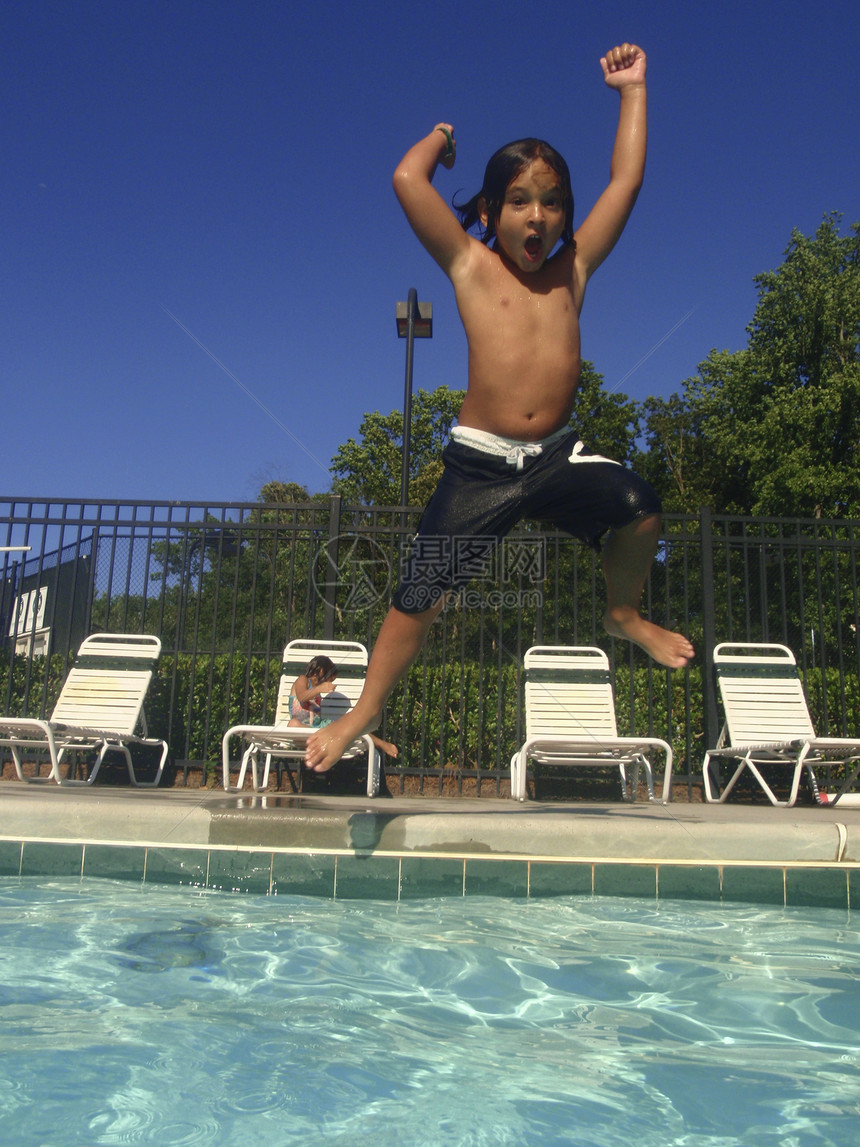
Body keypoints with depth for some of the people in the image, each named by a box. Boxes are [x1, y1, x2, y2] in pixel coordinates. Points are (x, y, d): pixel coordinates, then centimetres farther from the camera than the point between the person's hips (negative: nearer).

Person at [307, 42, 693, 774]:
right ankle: (364, 713, 18)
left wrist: (632, 90, 21)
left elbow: (627, 180, 13)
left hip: (558, 456, 2)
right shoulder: (471, 266, 3)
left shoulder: (573, 268, 11)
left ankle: (624, 613, 7)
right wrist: (442, 135, 14)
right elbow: (408, 179, -5)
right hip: (479, 463, -2)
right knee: (421, 597, -3)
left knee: (639, 509, -25)